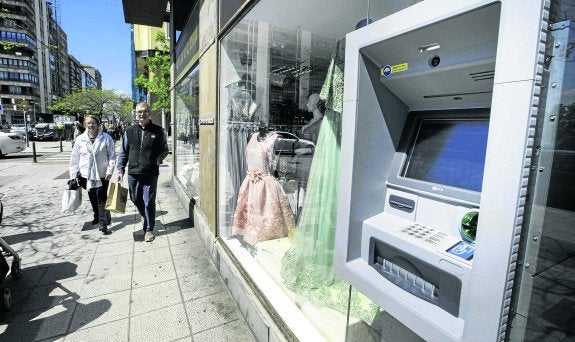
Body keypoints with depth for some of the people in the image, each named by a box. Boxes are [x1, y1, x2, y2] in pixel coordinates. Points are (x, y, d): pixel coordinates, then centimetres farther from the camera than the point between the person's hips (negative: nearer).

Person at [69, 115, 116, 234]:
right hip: (86, 174, 3)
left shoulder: (106, 138, -6)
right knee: (92, 198, 17)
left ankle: (103, 222, 6)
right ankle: (97, 217, 37)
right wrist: (73, 175, 4)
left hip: (102, 174, -3)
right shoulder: (80, 139, 1)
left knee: (102, 199, -2)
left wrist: (110, 170, -11)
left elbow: (112, 156, -3)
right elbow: (75, 159, 5)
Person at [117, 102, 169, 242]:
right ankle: (144, 215, 46)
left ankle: (149, 229, 17)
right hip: (133, 173, 3)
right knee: (136, 199, 16)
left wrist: (157, 160, -9)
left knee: (149, 202, 2)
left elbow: (164, 150, 7)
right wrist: (121, 170, 8)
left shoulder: (158, 131, -1)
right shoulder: (129, 131, 6)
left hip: (151, 173, -3)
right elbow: (123, 152, 11)